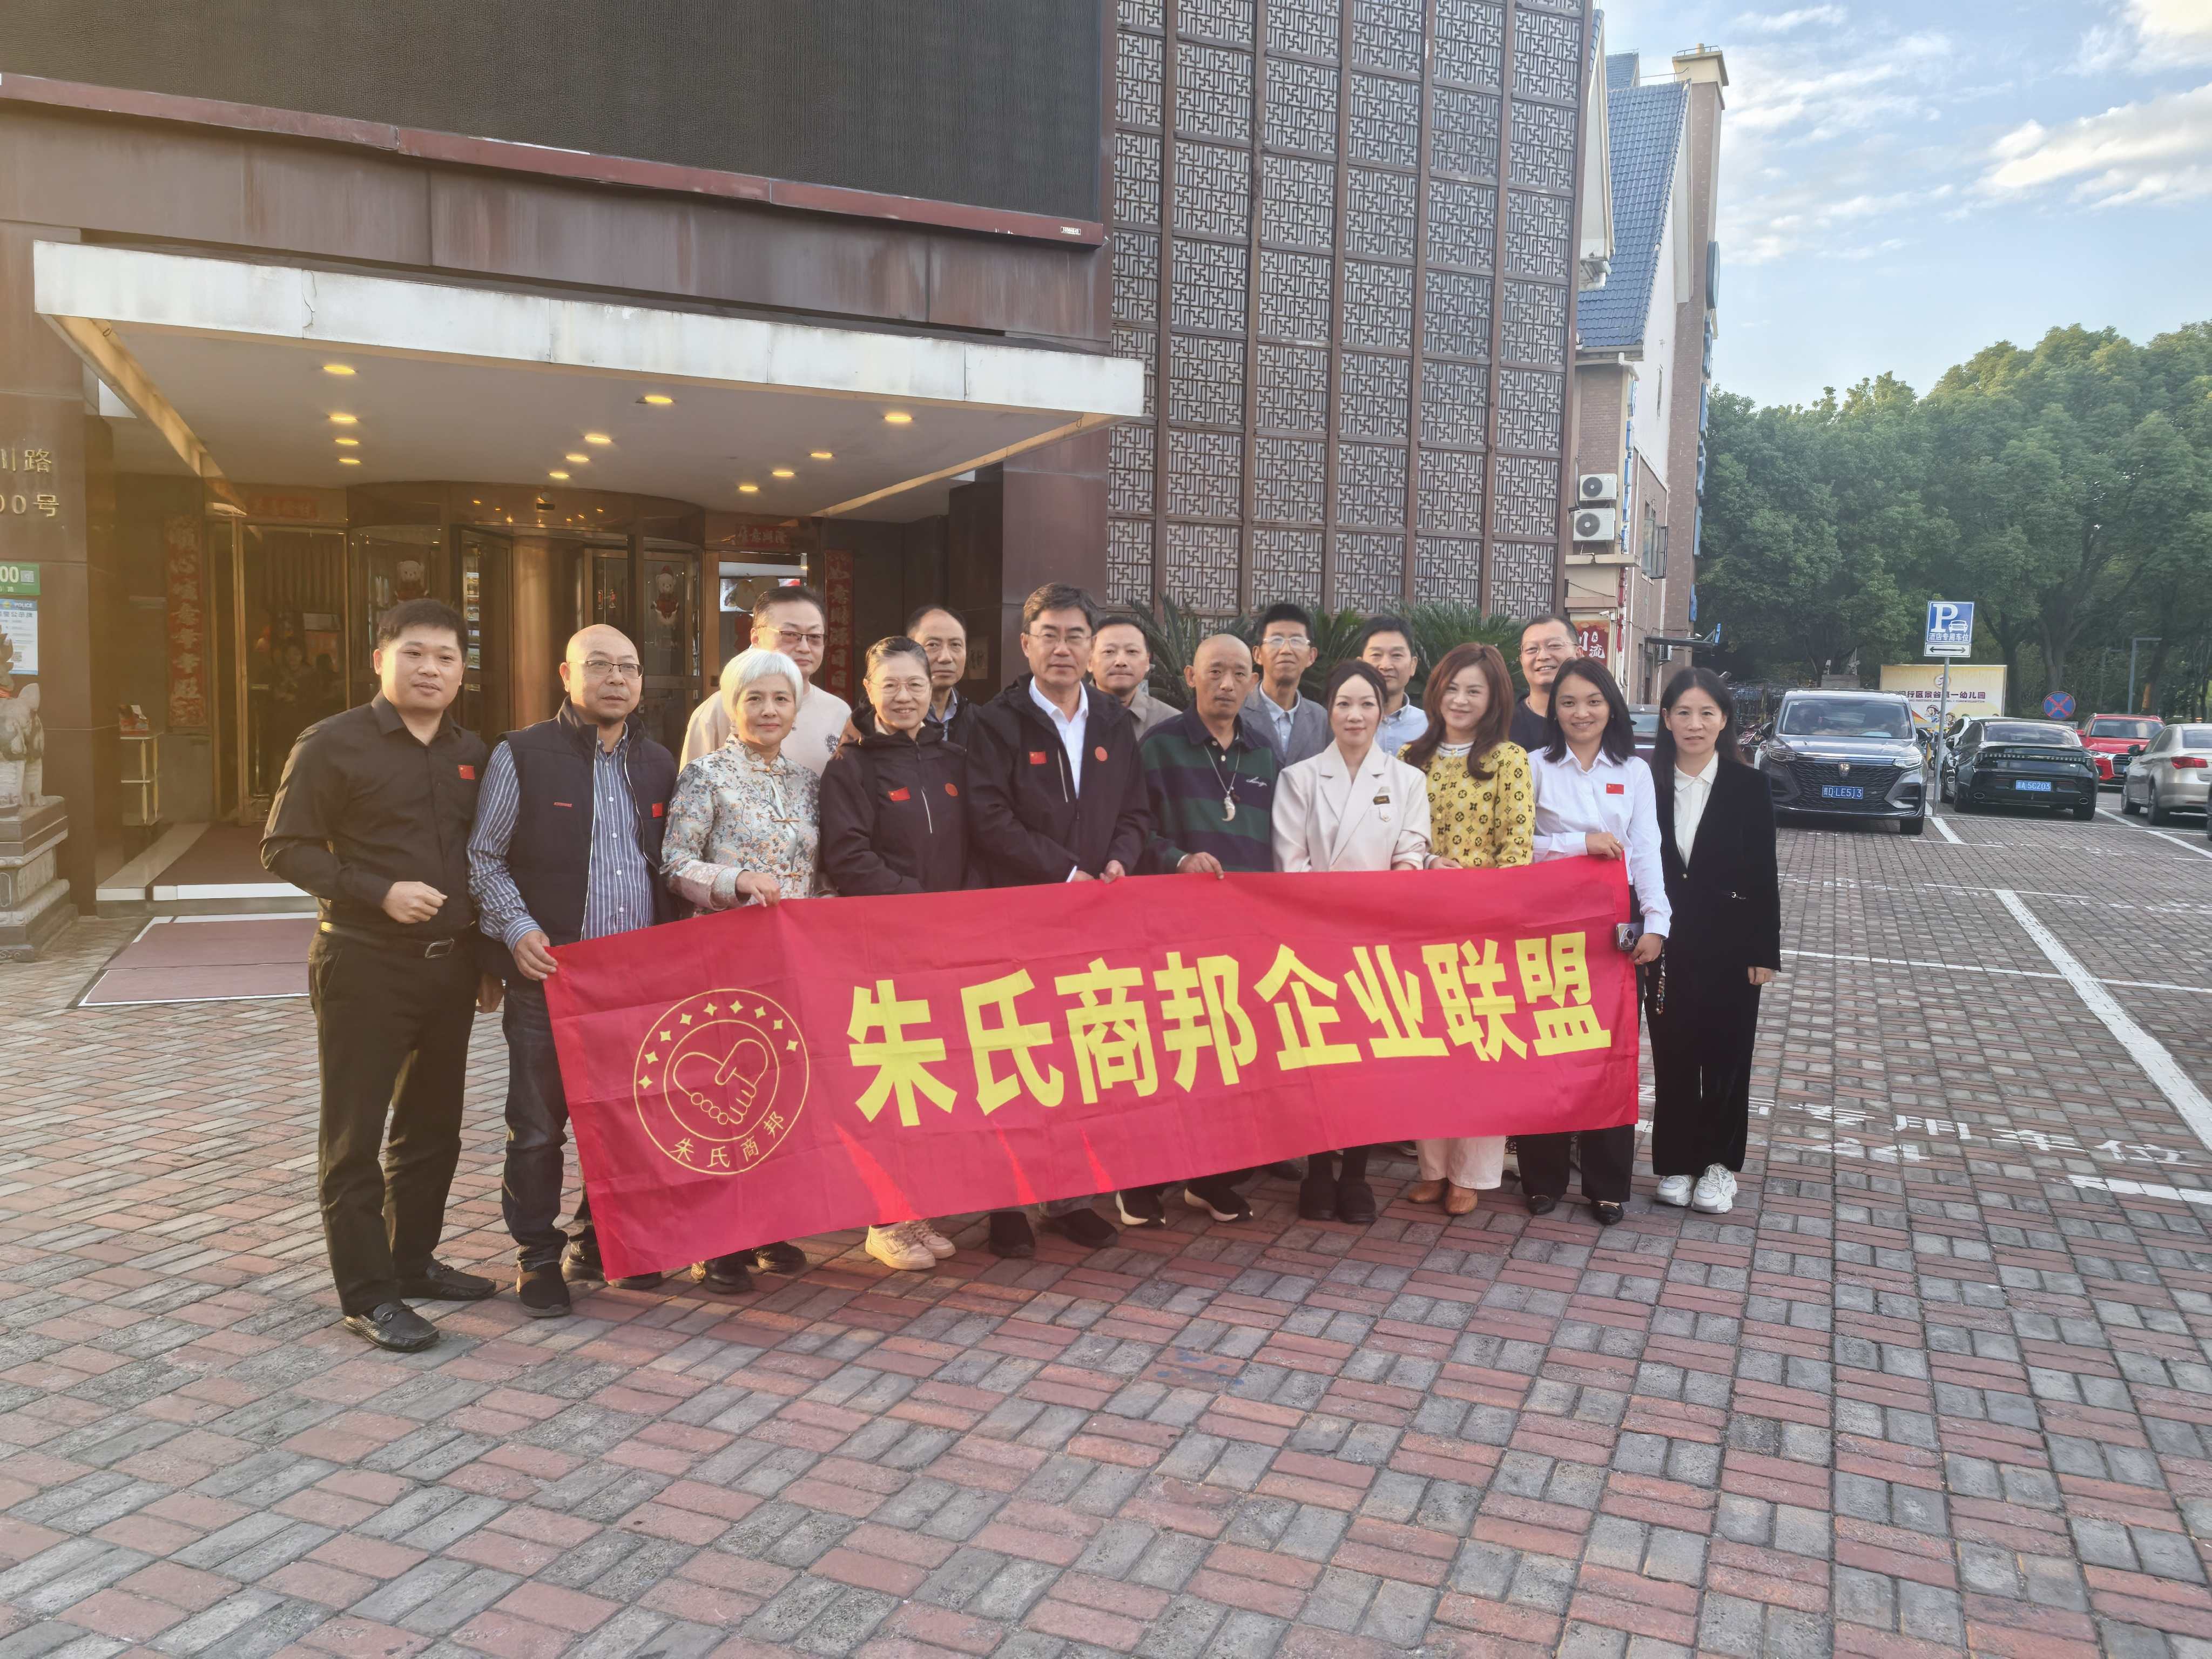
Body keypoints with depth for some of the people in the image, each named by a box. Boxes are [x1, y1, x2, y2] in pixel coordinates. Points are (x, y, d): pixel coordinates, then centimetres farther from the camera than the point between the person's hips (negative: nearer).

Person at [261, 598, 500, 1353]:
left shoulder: (471, 753, 10)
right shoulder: (333, 744, -7)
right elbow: (284, 848, -8)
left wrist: (487, 960, 14)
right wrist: (379, 893, -19)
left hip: (451, 964, 6)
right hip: (365, 967, -6)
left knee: (433, 1126, 15)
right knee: (355, 1135, 1)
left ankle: (412, 1261, 30)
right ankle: (368, 1294, 10)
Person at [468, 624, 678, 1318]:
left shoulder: (658, 764, 12)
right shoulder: (521, 755, -3)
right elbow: (483, 859, 0)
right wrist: (517, 927, -13)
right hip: (550, 975, -4)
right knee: (538, 1125, 3)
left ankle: (599, 1243, 30)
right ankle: (537, 1257, 20)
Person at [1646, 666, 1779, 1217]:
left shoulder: (1747, 785, -4)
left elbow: (1764, 875, -3)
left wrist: (1764, 951, -5)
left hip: (1729, 943, -1)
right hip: (1668, 943, 1)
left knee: (1725, 1054, 7)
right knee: (1672, 1052, 7)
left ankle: (1719, 1163, 22)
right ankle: (1676, 1159, 20)